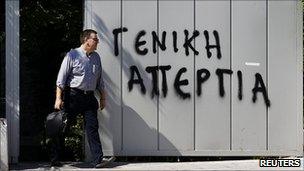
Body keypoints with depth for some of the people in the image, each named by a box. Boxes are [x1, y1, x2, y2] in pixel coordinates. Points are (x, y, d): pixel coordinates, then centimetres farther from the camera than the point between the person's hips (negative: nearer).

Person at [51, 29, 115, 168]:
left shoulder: (96, 57, 14)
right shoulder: (72, 55, -4)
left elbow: (100, 80, 21)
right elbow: (61, 78, -7)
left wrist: (103, 97, 19)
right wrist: (58, 98, -14)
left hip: (89, 97, 5)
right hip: (73, 95, -5)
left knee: (92, 127, -2)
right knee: (63, 128, 2)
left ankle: (98, 159, -4)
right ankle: (54, 159, 12)